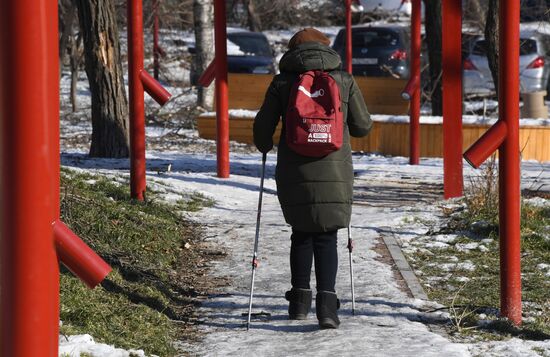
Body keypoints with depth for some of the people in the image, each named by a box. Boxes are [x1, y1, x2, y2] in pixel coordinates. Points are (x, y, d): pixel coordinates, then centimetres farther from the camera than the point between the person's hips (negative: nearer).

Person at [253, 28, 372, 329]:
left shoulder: (282, 82, 3)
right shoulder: (344, 80, 4)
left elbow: (263, 125, 2)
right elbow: (363, 126, 8)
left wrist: (264, 146, 24)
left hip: (294, 172, 0)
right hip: (334, 172, 0)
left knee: (301, 234, 17)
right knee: (326, 237, 4)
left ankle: (300, 300, 17)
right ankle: (326, 302, -11)